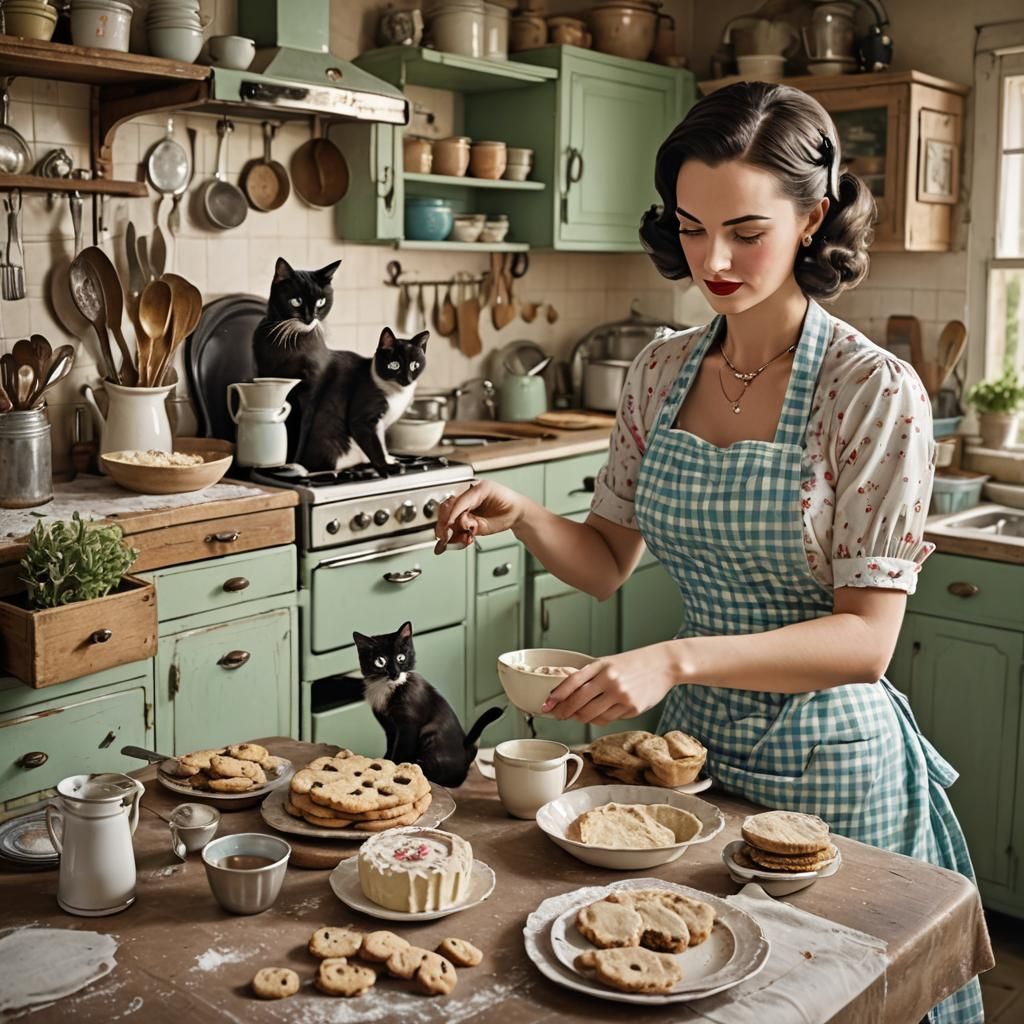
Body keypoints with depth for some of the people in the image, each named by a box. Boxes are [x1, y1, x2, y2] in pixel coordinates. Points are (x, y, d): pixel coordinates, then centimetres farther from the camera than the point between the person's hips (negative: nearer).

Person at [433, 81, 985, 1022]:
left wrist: (677, 659, -33)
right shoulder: (662, 373, -2)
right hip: (693, 735, 5)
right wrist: (521, 515, -15)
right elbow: (609, 561, 5)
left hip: (826, 759, -5)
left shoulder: (874, 390, -18)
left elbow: (866, 638, -21)